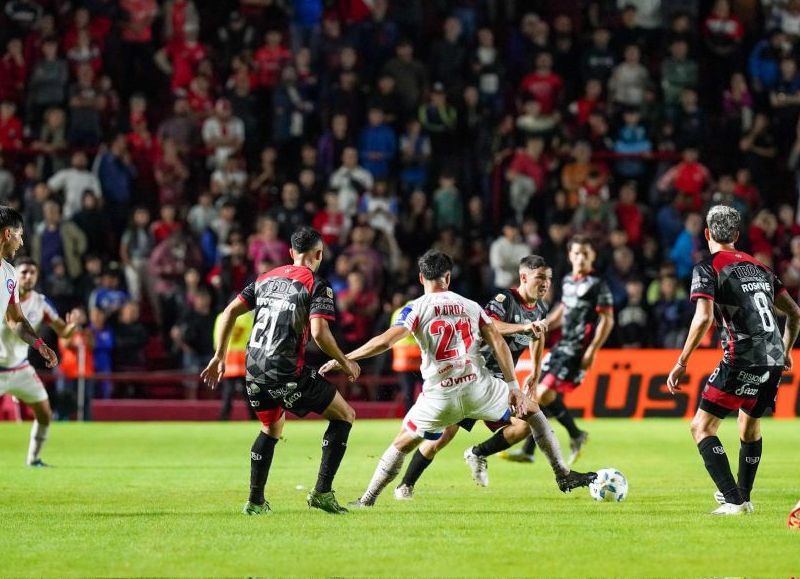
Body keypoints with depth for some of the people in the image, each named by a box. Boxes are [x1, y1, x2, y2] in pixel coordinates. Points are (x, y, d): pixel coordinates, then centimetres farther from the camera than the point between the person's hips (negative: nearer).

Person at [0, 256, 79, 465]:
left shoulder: (40, 303, -4)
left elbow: (62, 331, -2)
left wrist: (70, 326, -25)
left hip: (21, 369, 4)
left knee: (44, 415, 2)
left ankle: (33, 458, 18)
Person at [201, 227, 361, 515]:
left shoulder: (266, 278, 15)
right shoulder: (317, 285, -3)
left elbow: (230, 312, 12)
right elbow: (319, 332, -15)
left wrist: (219, 357, 17)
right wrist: (345, 363, -1)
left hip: (254, 371, 6)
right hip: (287, 373, -6)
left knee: (272, 427, 31)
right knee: (344, 415, 9)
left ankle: (255, 501, 25)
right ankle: (322, 492, 1)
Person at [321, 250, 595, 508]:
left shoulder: (417, 309, 0)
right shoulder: (470, 306, 10)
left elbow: (384, 342, -13)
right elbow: (498, 343, 5)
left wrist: (345, 358, -4)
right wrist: (513, 387, 7)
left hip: (439, 396, -2)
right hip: (478, 386, 2)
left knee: (402, 444, 16)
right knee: (531, 409, 24)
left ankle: (366, 501, 13)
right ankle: (563, 475, 21)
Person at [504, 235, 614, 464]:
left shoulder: (597, 285, -9)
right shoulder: (568, 281, 14)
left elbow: (607, 320, -12)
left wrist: (592, 350, -17)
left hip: (577, 351, -8)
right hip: (562, 346, 8)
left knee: (544, 394, -15)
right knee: (541, 395, 6)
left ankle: (576, 435, 2)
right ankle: (528, 451, 12)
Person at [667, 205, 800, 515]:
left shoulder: (708, 268, -2)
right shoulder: (759, 266, 18)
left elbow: (704, 318, -16)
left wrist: (681, 363, -11)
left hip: (743, 360, -7)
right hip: (773, 361, 7)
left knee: (702, 427, -2)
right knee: (750, 425, 27)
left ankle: (733, 501, -12)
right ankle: (743, 496, 37)